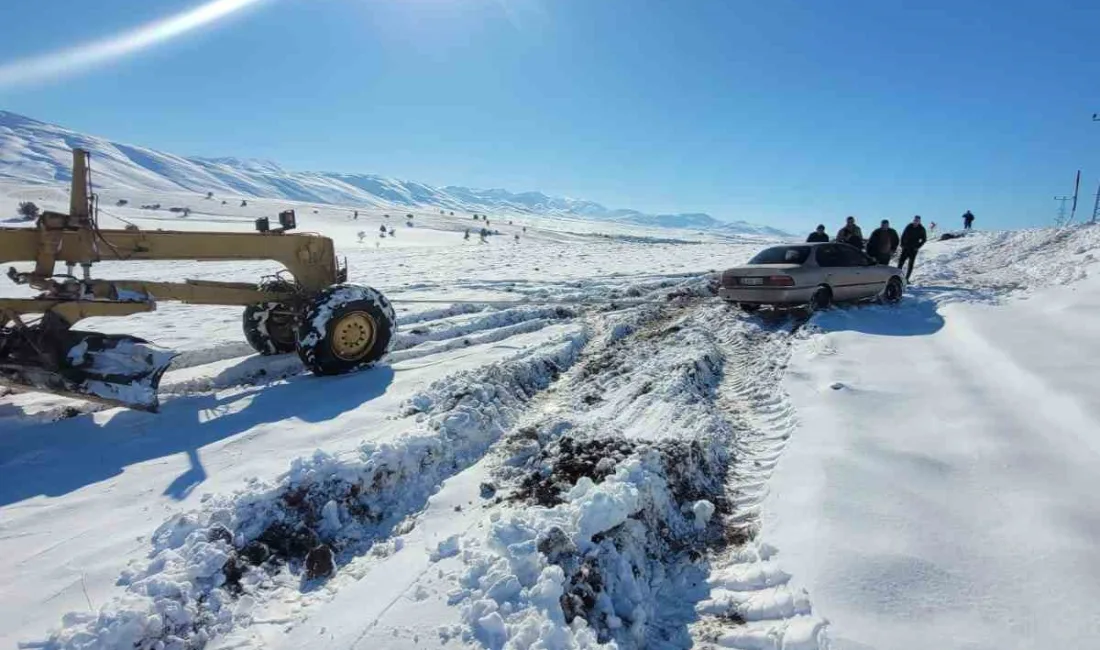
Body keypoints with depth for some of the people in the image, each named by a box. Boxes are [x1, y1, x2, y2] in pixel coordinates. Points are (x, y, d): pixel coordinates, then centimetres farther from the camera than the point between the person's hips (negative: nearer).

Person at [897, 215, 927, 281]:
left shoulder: (921, 229, -1)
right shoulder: (909, 227, 3)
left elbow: (924, 239, 4)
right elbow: (903, 236, 8)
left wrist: (918, 247, -6)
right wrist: (902, 245, -1)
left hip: (913, 249, -1)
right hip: (905, 248, 1)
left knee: (911, 264, 0)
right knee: (901, 261, -6)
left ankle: (906, 279, 5)